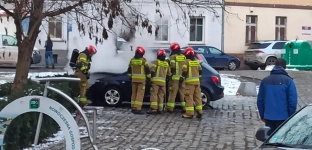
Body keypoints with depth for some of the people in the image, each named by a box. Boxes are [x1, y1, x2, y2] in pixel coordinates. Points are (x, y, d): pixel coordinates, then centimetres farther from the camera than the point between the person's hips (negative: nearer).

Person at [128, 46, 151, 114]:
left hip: (134, 79, 5)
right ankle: (137, 109, -12)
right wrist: (148, 78, 5)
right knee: (140, 94, -6)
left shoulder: (132, 60, 7)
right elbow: (147, 70, -6)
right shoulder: (143, 60, -8)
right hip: (141, 79, -5)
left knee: (134, 93, 13)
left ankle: (133, 108, 15)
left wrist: (130, 77, 23)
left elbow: (129, 70, 13)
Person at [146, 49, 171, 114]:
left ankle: (153, 109, -14)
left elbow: (152, 70, -10)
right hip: (163, 81, 5)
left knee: (154, 94, -6)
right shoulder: (166, 63, 14)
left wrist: (152, 77, 0)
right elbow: (169, 74, 17)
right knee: (160, 95, 11)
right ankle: (160, 109, 10)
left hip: (156, 80, -5)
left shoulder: (156, 61, -1)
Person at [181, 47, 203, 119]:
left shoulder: (187, 61, -6)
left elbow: (184, 71, -11)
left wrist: (182, 78, -2)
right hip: (197, 81, 6)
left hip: (190, 81, -6)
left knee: (189, 97, -5)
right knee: (197, 97, 10)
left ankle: (189, 113, -9)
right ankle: (199, 112, 10)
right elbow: (200, 71, 18)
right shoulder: (197, 62, 13)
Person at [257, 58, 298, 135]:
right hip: (283, 117, -3)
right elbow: (293, 101, -11)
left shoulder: (265, 81, 4)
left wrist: (262, 115, 16)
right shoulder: (288, 81, -9)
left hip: (268, 117, 4)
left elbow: (260, 100, 8)